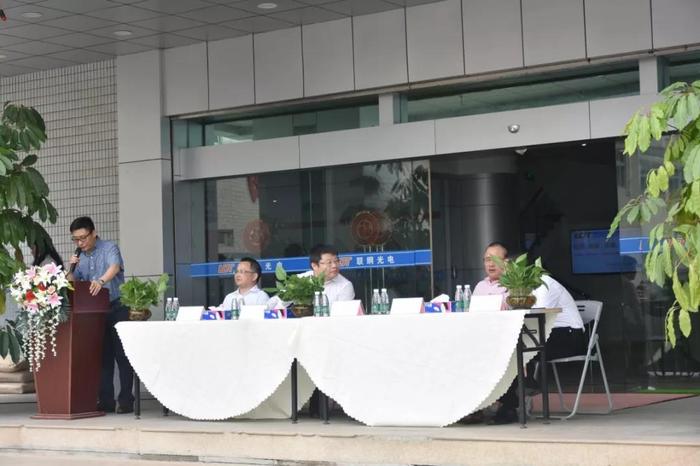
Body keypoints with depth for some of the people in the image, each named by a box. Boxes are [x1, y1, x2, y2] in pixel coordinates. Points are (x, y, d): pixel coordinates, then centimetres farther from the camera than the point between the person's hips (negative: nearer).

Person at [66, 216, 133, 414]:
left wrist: (101, 281, -45)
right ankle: (106, 400, 9)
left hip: (117, 307, -6)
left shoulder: (110, 248, -5)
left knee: (122, 355, -4)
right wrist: (71, 268, -7)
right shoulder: (80, 257, 13)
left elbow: (114, 267, -26)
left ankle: (126, 400, -2)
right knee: (103, 355, 6)